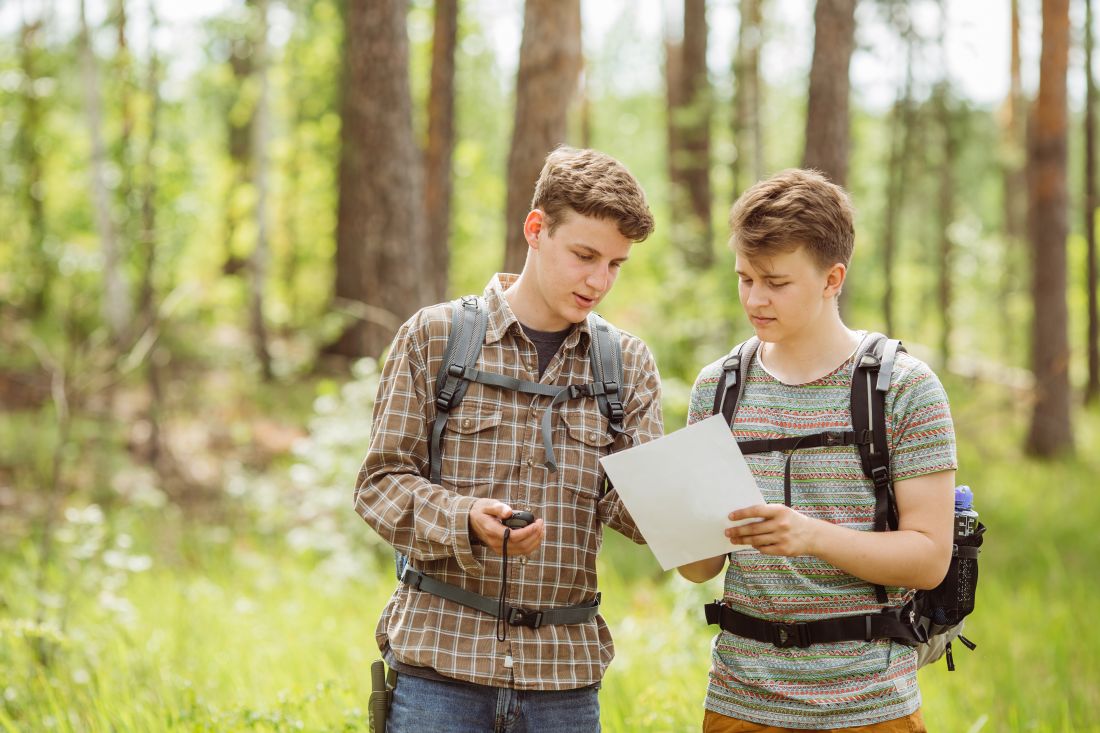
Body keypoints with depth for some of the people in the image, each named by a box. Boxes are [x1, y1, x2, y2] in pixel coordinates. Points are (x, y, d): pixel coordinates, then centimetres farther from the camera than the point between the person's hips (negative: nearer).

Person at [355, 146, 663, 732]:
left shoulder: (629, 364, 10)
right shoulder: (434, 336, 1)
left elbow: (632, 500, -1)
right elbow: (380, 484, -2)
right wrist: (466, 521, -21)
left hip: (565, 670, 3)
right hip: (439, 661, -2)